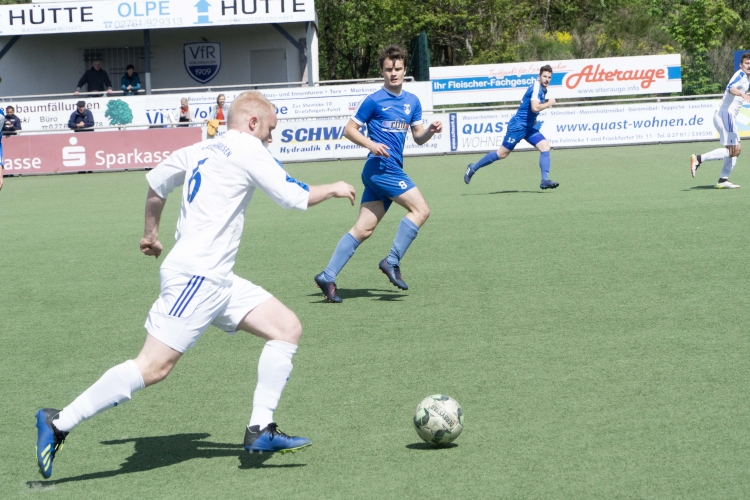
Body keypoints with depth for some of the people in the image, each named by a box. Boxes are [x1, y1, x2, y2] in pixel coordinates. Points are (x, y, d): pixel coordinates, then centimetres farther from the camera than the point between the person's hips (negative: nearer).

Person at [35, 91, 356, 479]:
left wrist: (151, 233, 42)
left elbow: (157, 180, 30)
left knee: (287, 328, 6)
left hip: (215, 279, 10)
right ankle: (59, 422, -10)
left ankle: (260, 430, 2)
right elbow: (293, 197, -5)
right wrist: (332, 189, 13)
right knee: (154, 366, -14)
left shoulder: (201, 150, 19)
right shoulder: (247, 150, -6)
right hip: (196, 276, -10)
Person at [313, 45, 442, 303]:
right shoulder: (374, 101, -5)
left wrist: (430, 131, -6)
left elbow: (418, 138, 16)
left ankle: (327, 276, 4)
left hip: (390, 171, 7)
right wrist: (371, 144, -18)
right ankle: (392, 261, -10)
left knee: (363, 229, 4)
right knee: (420, 209, -14)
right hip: (381, 167, -7)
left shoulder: (412, 101, 14)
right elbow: (350, 130, -2)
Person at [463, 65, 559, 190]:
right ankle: (473, 168, 15)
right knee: (502, 154, -1)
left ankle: (545, 180, -9)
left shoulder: (543, 89, 11)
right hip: (518, 126, -9)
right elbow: (535, 107, -31)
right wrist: (549, 103, -17)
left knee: (545, 147, -7)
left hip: (529, 127, 9)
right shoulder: (536, 87, -18)